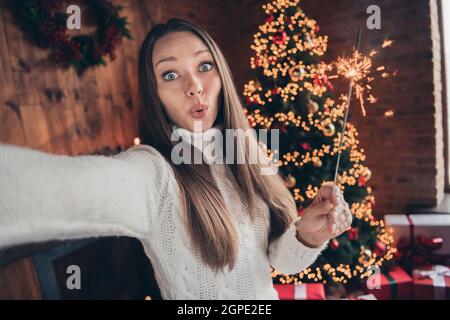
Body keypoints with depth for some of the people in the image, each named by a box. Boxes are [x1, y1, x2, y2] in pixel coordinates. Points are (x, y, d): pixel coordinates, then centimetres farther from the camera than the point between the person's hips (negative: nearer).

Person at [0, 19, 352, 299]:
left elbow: (282, 258, -9)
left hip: (267, 295, 5)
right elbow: (63, 186, -50)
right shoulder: (151, 173, -28)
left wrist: (306, 235, -29)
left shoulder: (243, 158, -10)